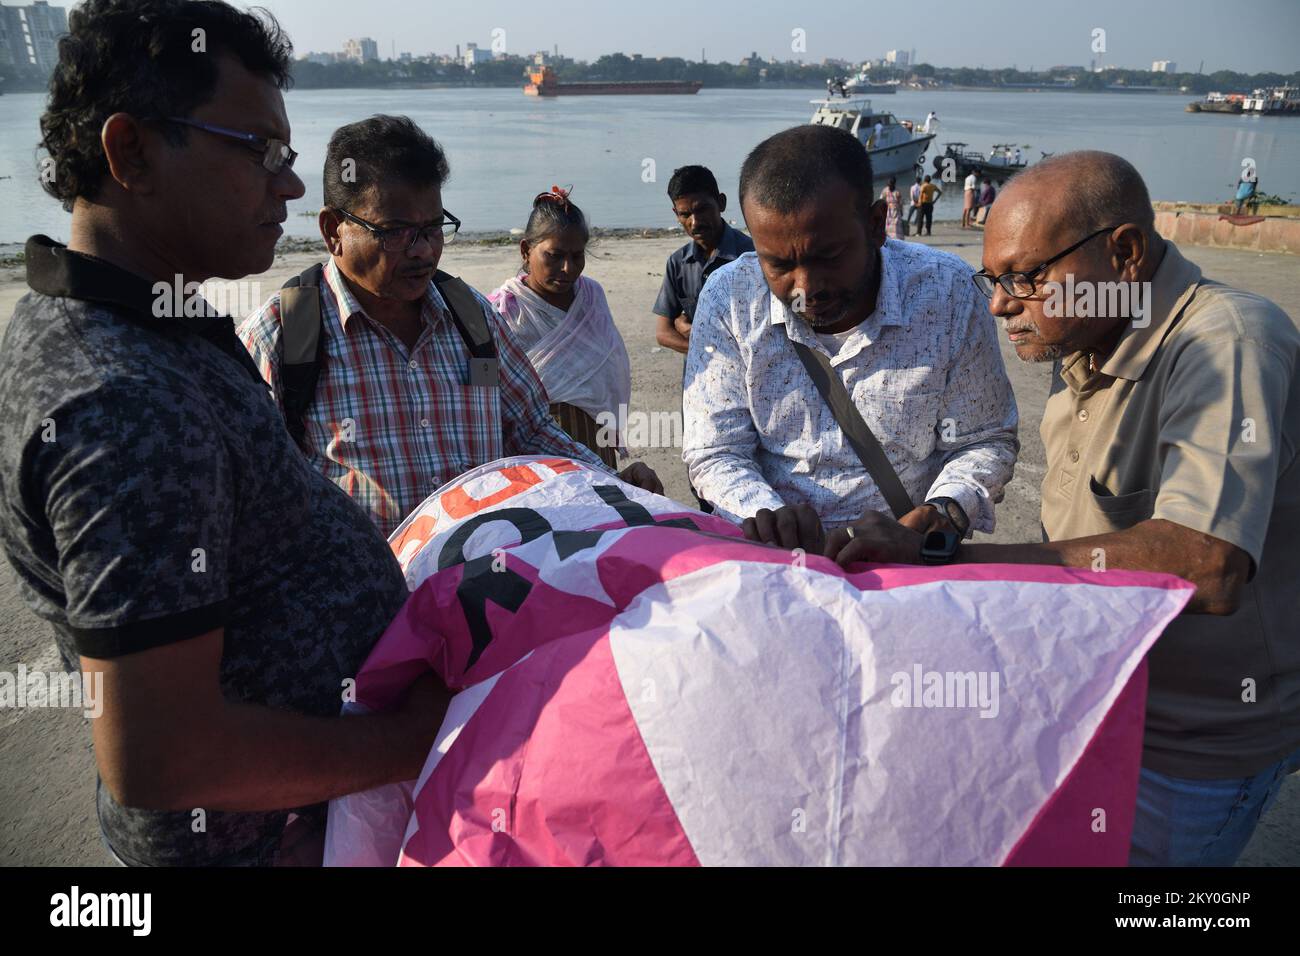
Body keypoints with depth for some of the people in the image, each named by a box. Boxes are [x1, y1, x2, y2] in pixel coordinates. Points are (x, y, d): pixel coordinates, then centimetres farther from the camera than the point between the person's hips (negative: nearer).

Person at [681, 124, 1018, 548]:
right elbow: (713, 454, -4)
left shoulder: (947, 294, -9)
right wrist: (766, 512, -24)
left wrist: (946, 511, -19)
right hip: (764, 557, 1)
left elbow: (983, 442, 1)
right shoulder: (729, 298, -8)